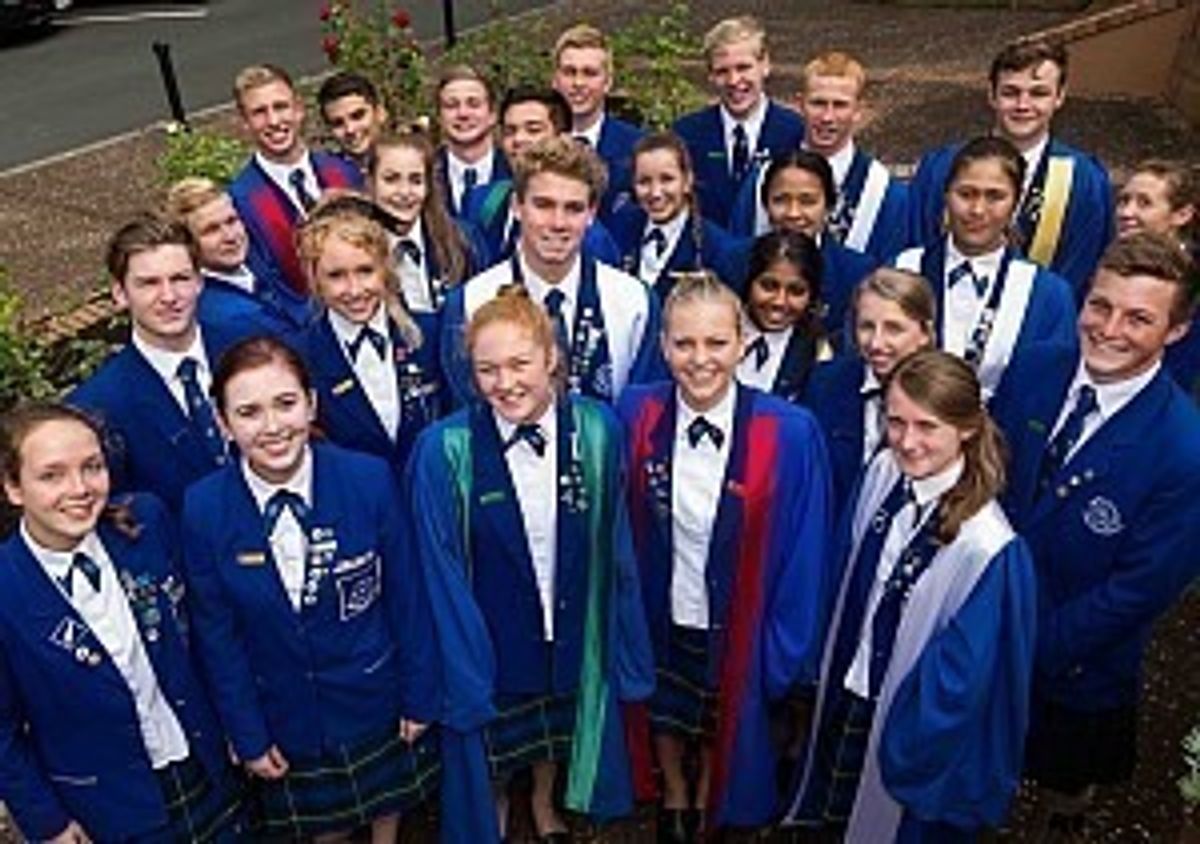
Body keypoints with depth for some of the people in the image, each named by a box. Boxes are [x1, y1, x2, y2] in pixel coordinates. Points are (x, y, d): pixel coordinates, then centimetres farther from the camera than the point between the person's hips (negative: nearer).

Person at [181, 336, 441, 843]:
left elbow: (407, 597, -12)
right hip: (285, 717, 0)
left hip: (375, 700, 0)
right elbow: (216, 634, -8)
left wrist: (420, 696, -6)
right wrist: (247, 736, -3)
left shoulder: (370, 479, -22)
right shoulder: (203, 510, -18)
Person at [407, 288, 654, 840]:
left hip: (572, 633, 2)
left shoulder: (596, 430, -15)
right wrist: (467, 674, -13)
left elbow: (614, 546, -7)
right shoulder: (445, 450, -22)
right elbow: (443, 573, -15)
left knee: (557, 733, 28)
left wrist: (628, 649, -2)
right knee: (494, 752, 22)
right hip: (487, 638, -2)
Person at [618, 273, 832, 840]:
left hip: (736, 621, -1)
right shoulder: (635, 414, -17)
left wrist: (789, 645, -10)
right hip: (659, 613, 1)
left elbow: (804, 552, -14)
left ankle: (709, 796, 60)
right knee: (664, 711, 27)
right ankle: (673, 791, 60)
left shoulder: (790, 433, -23)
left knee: (723, 716, 27)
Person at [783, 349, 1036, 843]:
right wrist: (831, 669, 7)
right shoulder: (883, 473, -14)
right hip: (851, 692, 5)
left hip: (909, 721, -5)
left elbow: (961, 678, -21)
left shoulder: (986, 548, -32)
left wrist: (910, 759, -10)